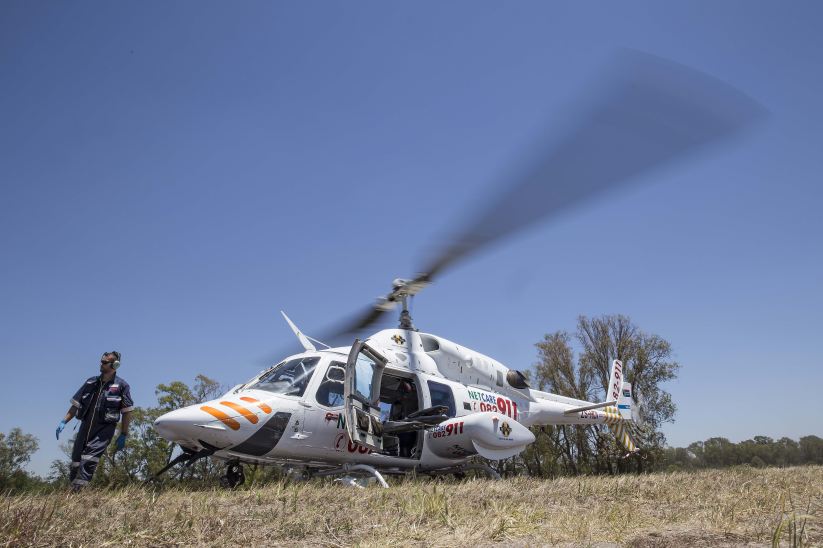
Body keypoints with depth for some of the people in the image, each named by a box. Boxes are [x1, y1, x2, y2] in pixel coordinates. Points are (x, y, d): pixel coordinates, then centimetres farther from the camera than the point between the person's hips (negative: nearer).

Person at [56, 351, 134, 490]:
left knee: (89, 459, -20)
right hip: (86, 426, 5)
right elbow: (76, 404, 18)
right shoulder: (91, 382, 13)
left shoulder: (121, 386, -1)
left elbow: (127, 412, -1)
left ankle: (77, 490, -22)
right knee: (76, 461, 7)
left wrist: (123, 435, -3)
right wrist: (64, 422, 6)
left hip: (105, 428, -5)